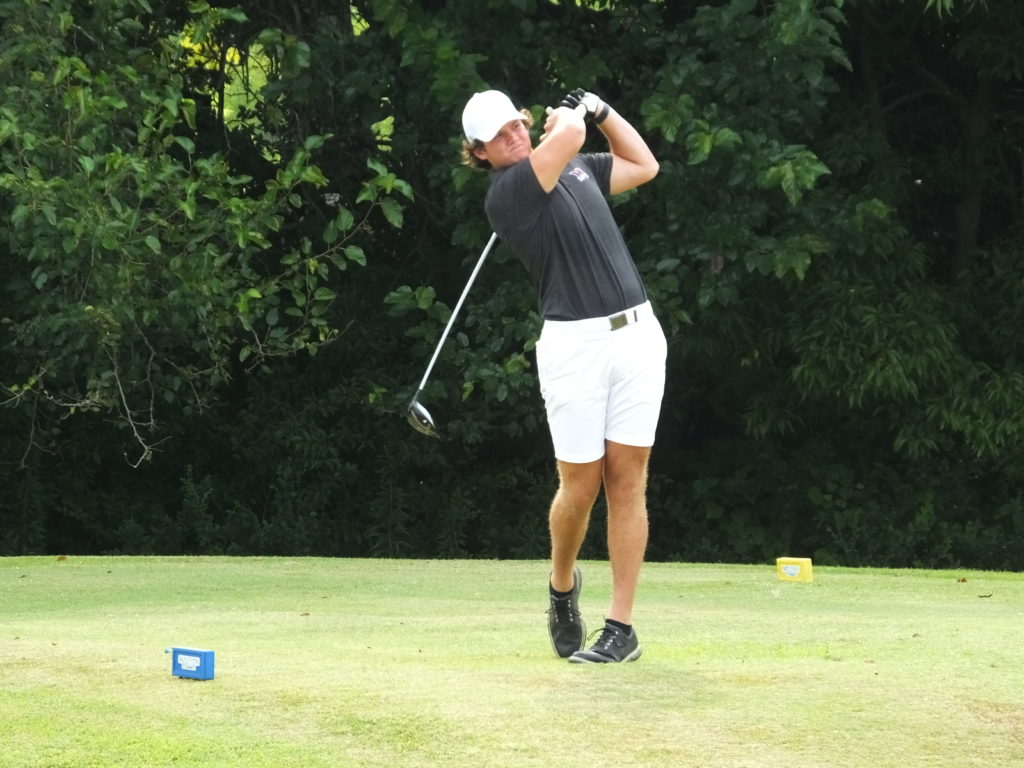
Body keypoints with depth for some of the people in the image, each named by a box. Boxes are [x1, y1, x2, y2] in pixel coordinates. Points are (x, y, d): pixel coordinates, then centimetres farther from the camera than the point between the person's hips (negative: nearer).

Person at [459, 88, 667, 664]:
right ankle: (563, 586, 29)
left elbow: (643, 166, 31)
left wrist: (601, 110, 21)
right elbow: (569, 133, -20)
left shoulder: (577, 166, 17)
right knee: (581, 485, -2)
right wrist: (571, 116, 3)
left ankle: (621, 627, 3)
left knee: (627, 482, 1)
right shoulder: (506, 193, -8)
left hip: (637, 333, 5)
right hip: (574, 345, -5)